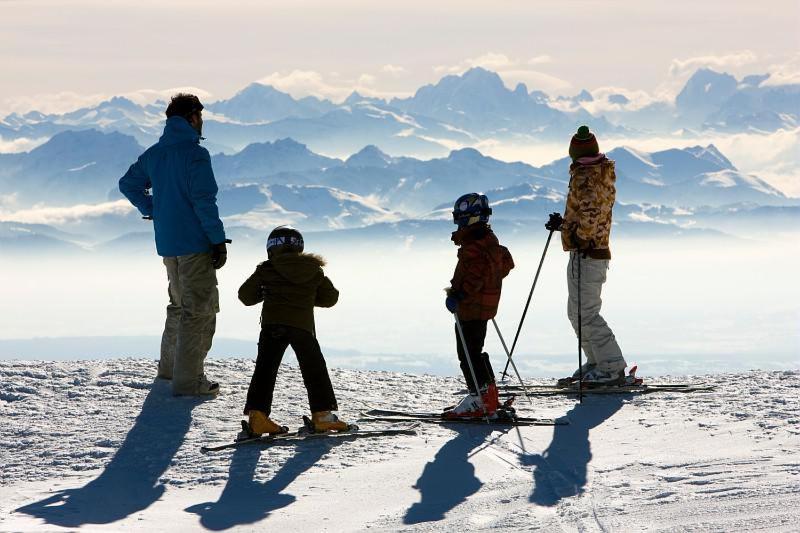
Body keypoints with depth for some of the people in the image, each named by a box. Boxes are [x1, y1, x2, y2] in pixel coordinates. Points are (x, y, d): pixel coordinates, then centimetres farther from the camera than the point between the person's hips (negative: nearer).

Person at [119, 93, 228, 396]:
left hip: (167, 244, 8)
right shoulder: (195, 154, -15)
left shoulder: (154, 154, 9)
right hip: (196, 243, -8)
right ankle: (188, 382, -7)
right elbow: (204, 201, -20)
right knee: (200, 309, -4)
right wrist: (219, 240, -15)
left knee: (179, 304, 24)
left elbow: (128, 184, 20)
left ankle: (169, 366, 32)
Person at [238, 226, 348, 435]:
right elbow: (330, 297, 23)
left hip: (272, 324, 0)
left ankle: (257, 414, -7)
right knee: (314, 370, 11)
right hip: (303, 325, 1)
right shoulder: (314, 271, 15)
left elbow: (246, 296, 13)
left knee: (265, 369, 3)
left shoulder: (266, 270, 9)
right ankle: (322, 414, 11)